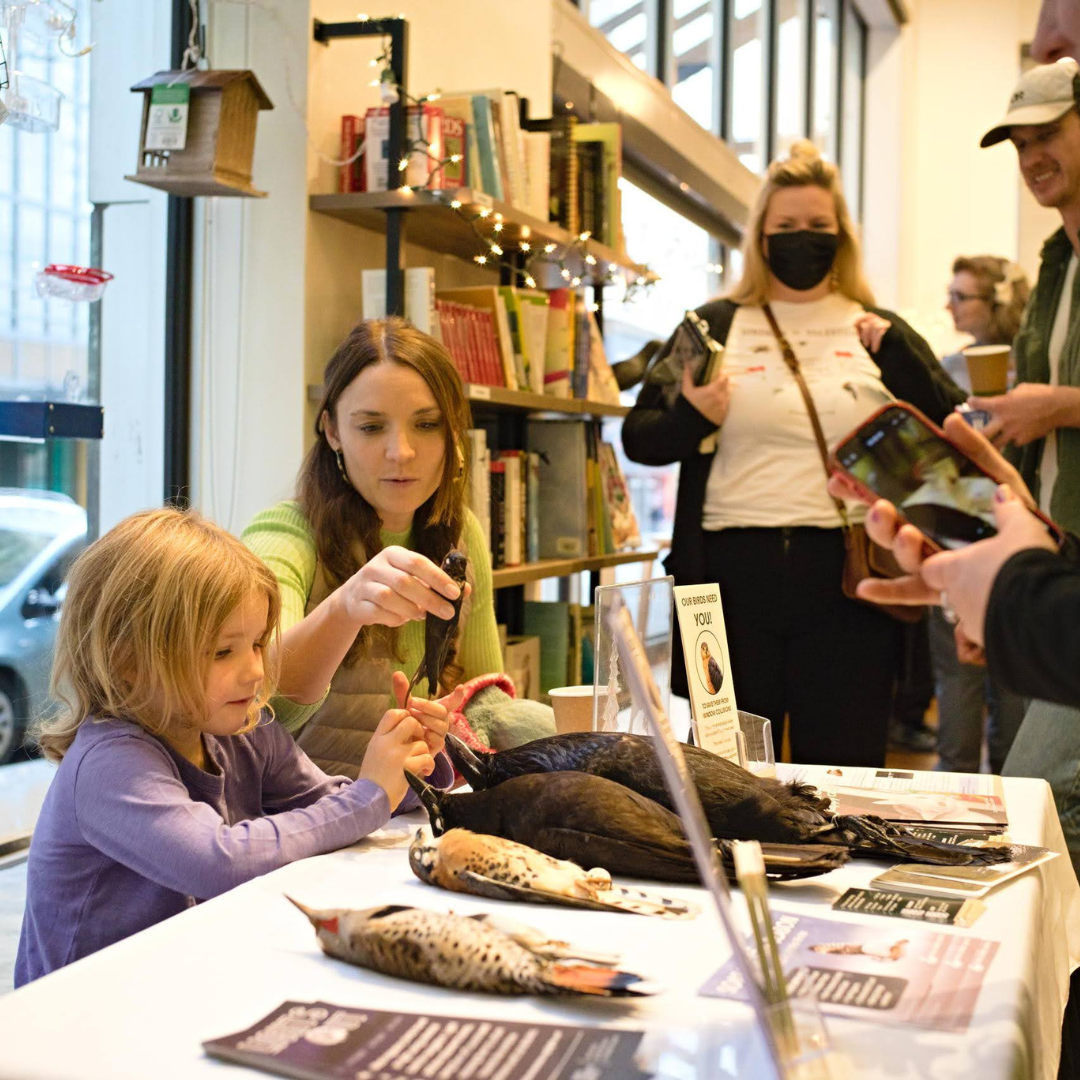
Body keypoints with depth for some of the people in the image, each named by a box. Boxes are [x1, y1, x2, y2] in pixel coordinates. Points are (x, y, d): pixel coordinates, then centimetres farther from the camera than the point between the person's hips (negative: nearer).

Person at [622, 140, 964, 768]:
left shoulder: (879, 333, 12)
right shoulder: (715, 326, 11)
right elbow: (639, 439, 9)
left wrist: (898, 357, -8)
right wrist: (689, 417, -12)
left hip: (845, 577, 0)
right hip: (734, 574, 0)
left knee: (842, 768, 5)